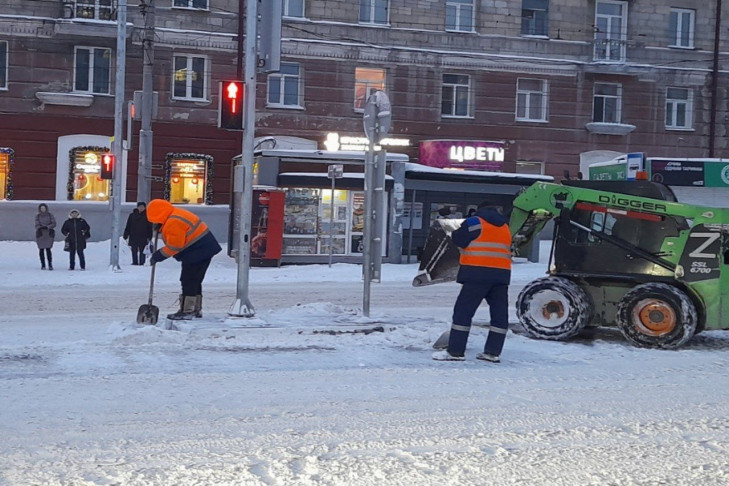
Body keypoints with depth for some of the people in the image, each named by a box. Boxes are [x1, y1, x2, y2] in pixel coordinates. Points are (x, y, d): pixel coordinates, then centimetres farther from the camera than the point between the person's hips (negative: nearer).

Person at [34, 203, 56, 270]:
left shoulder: (50, 215, 2)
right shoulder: (37, 216, 6)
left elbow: (54, 224, -3)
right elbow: (36, 225, 0)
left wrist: (47, 227, -19)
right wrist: (39, 228, -21)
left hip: (49, 234, -2)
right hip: (40, 234, 2)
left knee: (48, 249, -10)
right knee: (41, 250, 3)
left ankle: (50, 265, -5)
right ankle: (43, 265, 10)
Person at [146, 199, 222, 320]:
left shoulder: (174, 223, -22)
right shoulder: (175, 214, 13)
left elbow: (173, 247, -20)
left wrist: (157, 256, -11)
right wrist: (161, 229, 3)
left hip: (197, 252, -11)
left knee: (188, 281, -7)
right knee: (194, 281, 18)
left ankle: (186, 311, -5)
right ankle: (196, 309, 25)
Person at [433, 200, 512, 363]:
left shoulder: (476, 222, 0)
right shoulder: (505, 227, 19)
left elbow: (458, 239, 1)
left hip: (478, 273, -6)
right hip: (501, 273, 6)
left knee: (463, 310, -3)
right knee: (499, 313, 10)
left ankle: (455, 351, -5)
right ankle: (493, 352, 9)